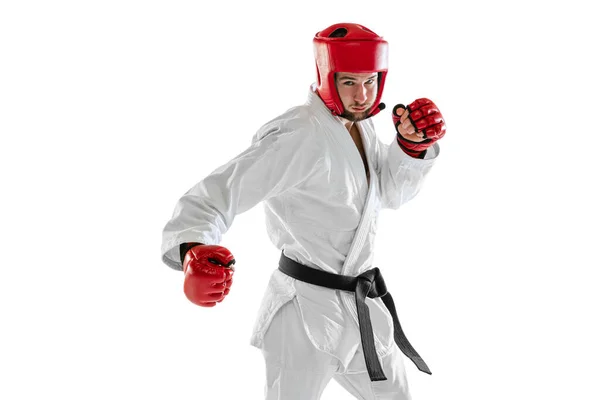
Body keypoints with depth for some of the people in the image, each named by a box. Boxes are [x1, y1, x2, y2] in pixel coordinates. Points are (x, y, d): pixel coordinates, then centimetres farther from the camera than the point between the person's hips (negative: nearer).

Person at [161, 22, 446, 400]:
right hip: (306, 310, -8)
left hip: (362, 306, 9)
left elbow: (393, 192, 10)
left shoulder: (358, 122, 3)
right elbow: (216, 194, -29)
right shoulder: (297, 137, -24)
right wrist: (193, 252, -49)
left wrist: (413, 144, -10)